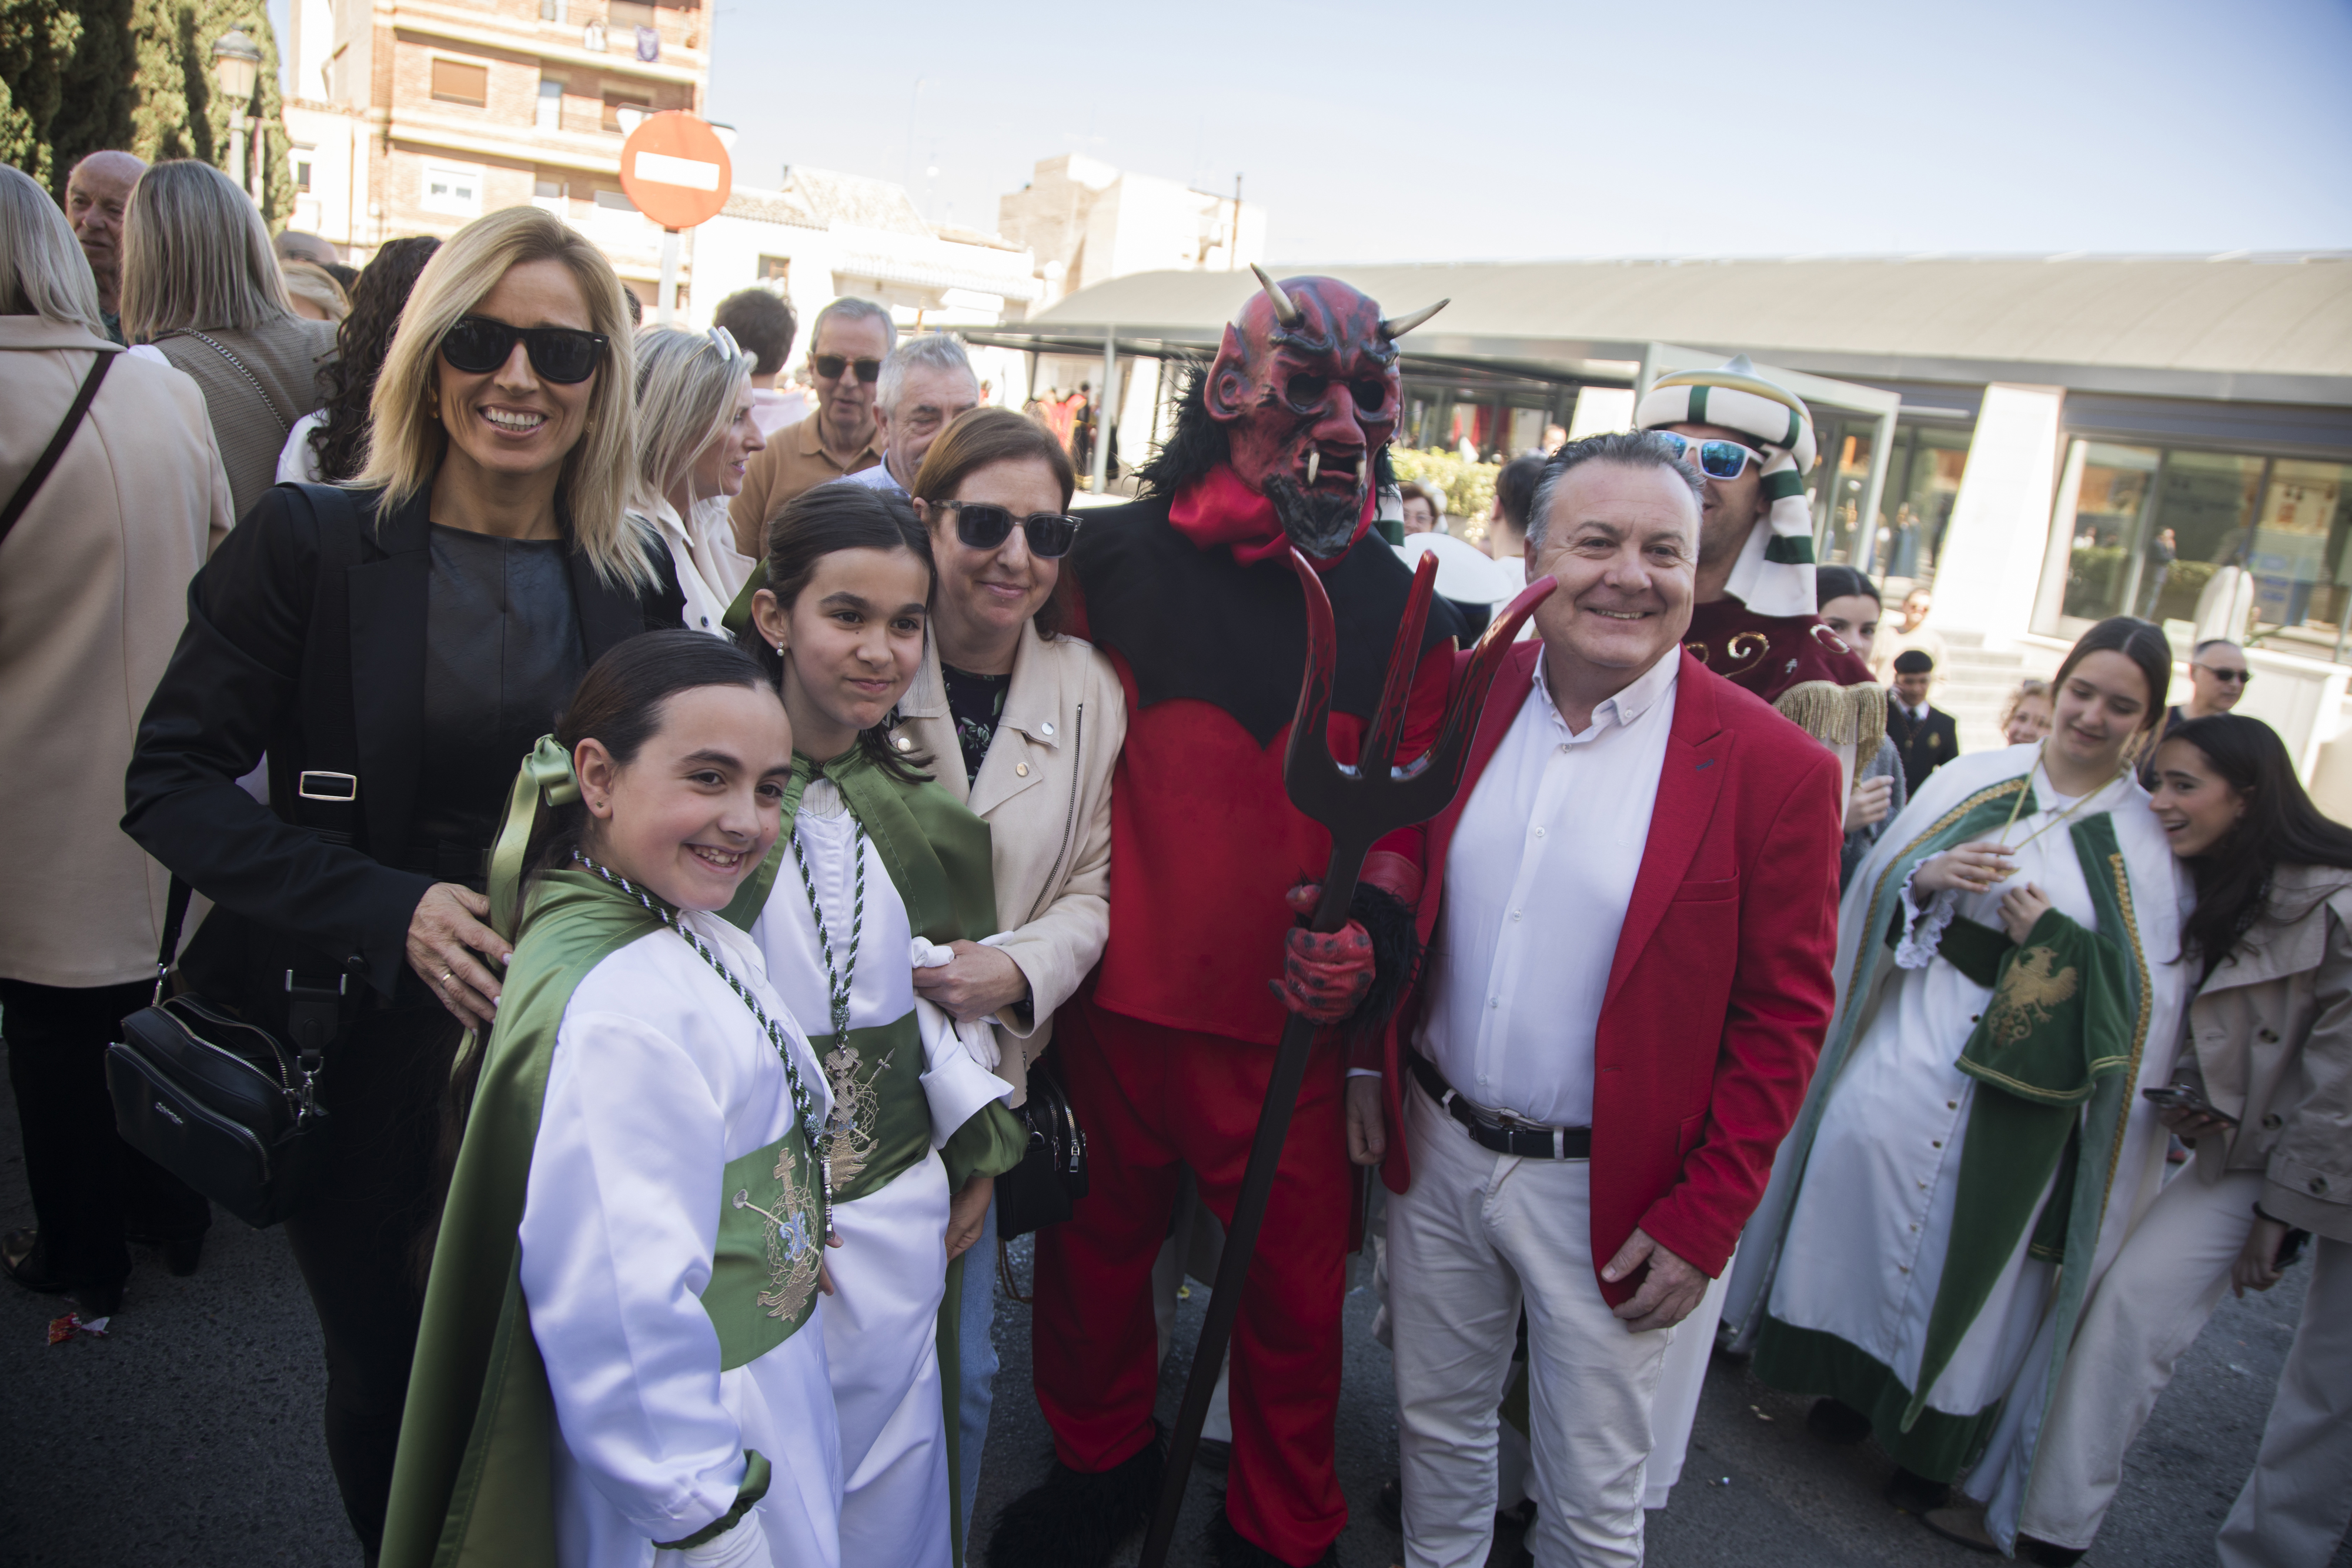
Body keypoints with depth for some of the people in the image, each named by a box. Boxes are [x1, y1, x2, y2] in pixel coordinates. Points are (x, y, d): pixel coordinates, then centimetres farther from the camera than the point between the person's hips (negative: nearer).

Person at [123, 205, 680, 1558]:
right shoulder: (312, 543, -8)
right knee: (381, 1369, 16)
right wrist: (388, 909, -21)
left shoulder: (636, 582, 0)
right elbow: (171, 780, -10)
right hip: (357, 1049, -1)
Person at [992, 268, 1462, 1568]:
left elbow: (1412, 811, 4)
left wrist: (1371, 933, -13)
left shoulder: (1402, 612, 0)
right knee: (1093, 1256, 19)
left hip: (1284, 1028, 0)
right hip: (1109, 1007, 1)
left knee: (1294, 1291, 11)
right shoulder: (1110, 559, -1)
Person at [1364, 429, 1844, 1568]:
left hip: (1609, 1196, -3)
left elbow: (1783, 1017, -10)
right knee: (1436, 1425, 22)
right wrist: (1369, 1061, 7)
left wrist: (1703, 1219, -11)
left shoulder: (1772, 767, -14)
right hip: (1435, 1148, 3)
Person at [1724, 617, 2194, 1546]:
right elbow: (1876, 885, 5)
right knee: (1866, 1154, -3)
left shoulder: (2151, 841, -1)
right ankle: (1856, 1376, 22)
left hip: (2026, 1074, -2)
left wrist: (2057, 939, -16)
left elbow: (2151, 992, -3)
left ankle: (1934, 1438, 26)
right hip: (1911, 1028, 2)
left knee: (1973, 1244, 5)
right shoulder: (1973, 779, 4)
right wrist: (1928, 875, -14)